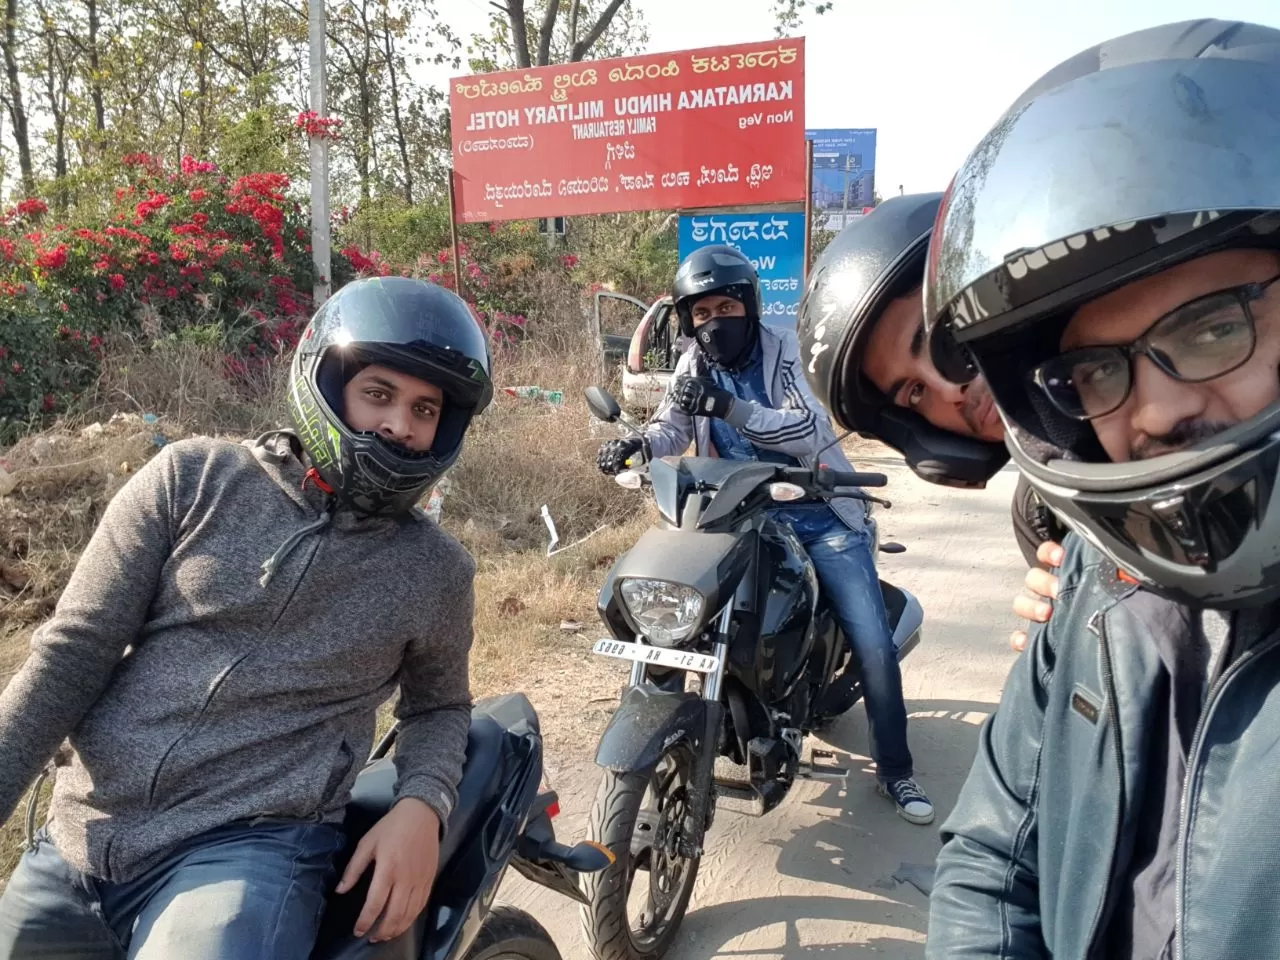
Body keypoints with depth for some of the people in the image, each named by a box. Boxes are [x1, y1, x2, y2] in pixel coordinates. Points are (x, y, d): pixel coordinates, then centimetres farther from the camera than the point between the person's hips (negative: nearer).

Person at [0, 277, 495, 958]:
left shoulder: (437, 571, 3)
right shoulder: (194, 478, 1)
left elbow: (438, 704, 15)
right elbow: (74, 653, 1)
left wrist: (421, 806, -5)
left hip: (248, 849, -2)